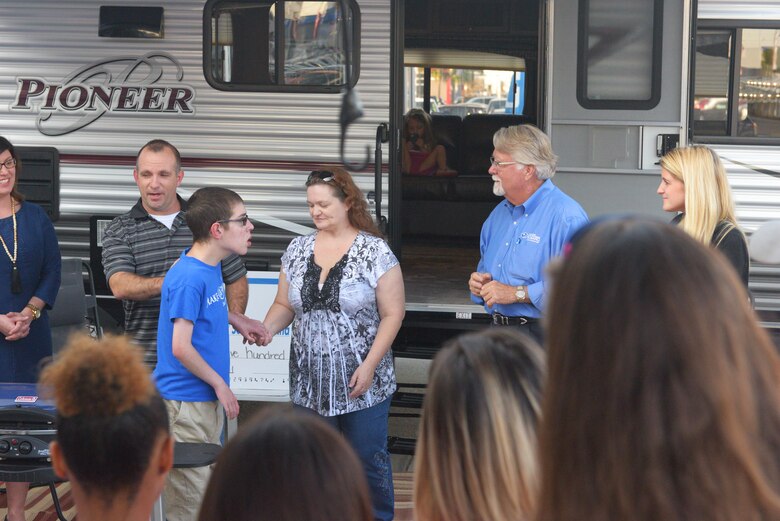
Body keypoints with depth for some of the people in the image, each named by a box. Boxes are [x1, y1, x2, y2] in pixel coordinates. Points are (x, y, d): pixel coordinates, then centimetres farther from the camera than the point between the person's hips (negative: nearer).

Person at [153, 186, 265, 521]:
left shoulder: (211, 265, 6)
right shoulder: (188, 278, -21)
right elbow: (181, 347, -22)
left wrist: (239, 321, 12)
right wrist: (220, 384, -13)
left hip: (209, 399, 9)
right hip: (185, 402, -9)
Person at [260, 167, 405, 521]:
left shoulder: (374, 252, -7)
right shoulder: (297, 250, 8)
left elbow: (392, 314, -7)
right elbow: (284, 305, 13)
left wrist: (369, 366, -14)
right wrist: (267, 328, -8)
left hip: (362, 385, -4)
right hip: (310, 384, 4)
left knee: (368, 459, 3)